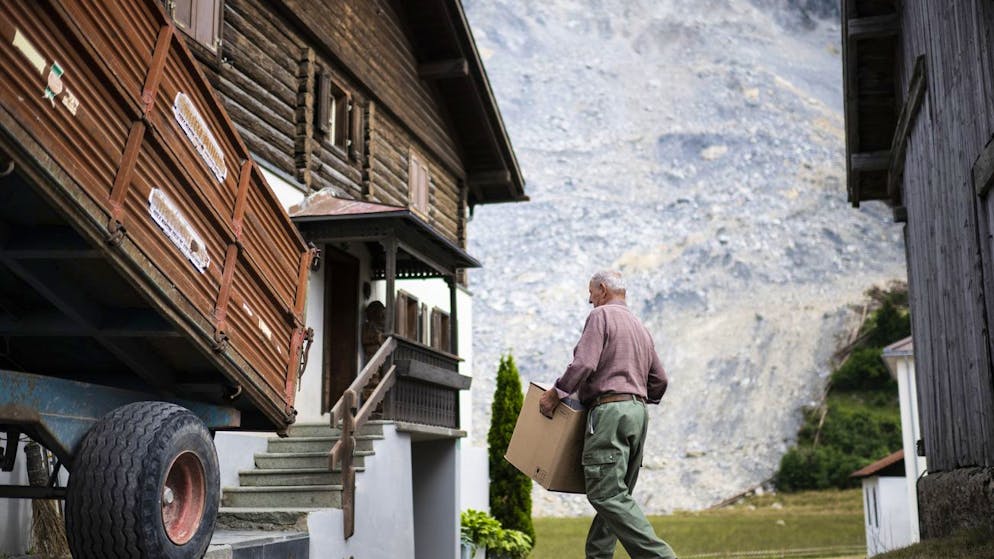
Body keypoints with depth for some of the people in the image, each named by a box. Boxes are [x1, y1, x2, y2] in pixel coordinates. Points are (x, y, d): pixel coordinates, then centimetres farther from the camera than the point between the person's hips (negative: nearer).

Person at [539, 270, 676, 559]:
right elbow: (659, 380, 20)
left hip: (609, 411, -9)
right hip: (638, 413, 9)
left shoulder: (601, 315, -2)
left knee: (606, 493, -13)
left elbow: (584, 364, -15)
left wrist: (555, 393, -5)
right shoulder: (641, 328, 22)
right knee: (616, 494, 8)